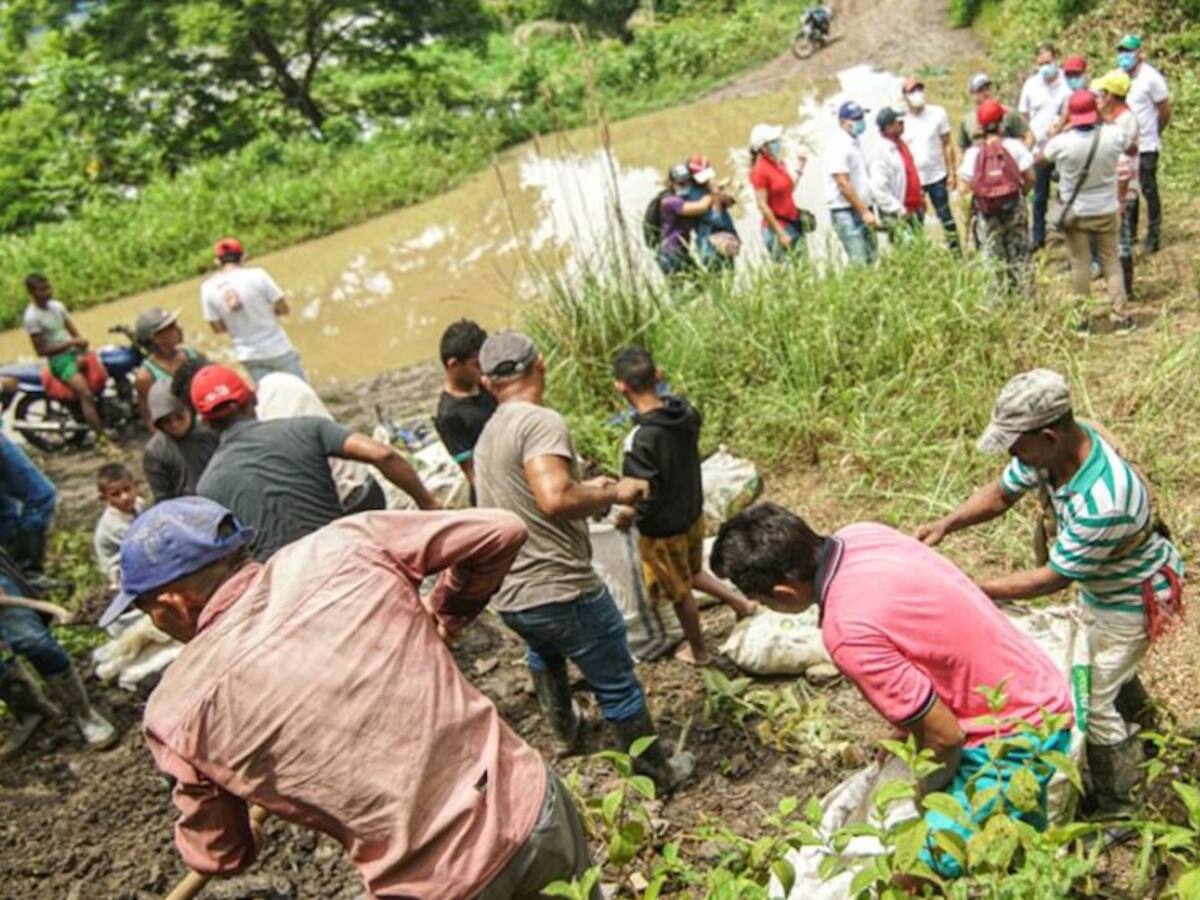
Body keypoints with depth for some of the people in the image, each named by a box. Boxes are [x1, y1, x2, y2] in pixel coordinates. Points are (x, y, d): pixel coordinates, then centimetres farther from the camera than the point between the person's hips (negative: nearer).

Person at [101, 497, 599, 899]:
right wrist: (443, 614, 15)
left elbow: (220, 854, 7)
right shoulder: (338, 546, -7)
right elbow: (501, 530, -2)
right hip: (532, 803, 3)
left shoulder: (175, 710, -7)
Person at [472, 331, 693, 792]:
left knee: (543, 651, 38)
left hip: (510, 597, 9)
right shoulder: (541, 422, -17)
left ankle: (564, 731, 54)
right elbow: (555, 500, -32)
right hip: (562, 593, -8)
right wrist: (613, 493, -17)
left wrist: (586, 489, 22)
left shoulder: (489, 435, 11)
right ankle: (659, 772, 26)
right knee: (618, 688, 10)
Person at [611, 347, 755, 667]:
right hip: (692, 513, 6)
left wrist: (626, 514, -8)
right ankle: (740, 602, 36)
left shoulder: (640, 441, -34)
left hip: (663, 530, -6)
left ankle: (698, 651, 39)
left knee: (679, 592, 19)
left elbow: (648, 500, -28)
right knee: (692, 573, 34)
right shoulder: (685, 411, -13)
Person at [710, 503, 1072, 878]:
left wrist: (922, 793, -1)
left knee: (937, 859, -9)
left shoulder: (848, 631, -31)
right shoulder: (859, 535, -8)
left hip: (1018, 733, -8)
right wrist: (905, 726, 9)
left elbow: (944, 735, -22)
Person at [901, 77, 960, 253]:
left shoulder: (938, 113, -3)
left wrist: (952, 172, -2)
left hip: (937, 176, 1)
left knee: (946, 217, 9)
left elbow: (947, 145, 1)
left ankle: (956, 253, 17)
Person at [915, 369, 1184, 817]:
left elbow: (1052, 578, -32)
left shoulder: (1102, 502, -44)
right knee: (1108, 668, 30)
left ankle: (1119, 810, 21)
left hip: (1133, 599, -8)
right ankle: (1138, 721, 59)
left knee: (1094, 703, 0)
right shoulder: (1051, 445, -21)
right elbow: (1001, 494, -7)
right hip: (1097, 584, 8)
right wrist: (946, 525, -23)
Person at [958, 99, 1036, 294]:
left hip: (986, 214, -1)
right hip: (1014, 208, 1)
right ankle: (1025, 294, 24)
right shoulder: (1014, 146, -8)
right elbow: (1030, 178, -7)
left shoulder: (973, 153, -9)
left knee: (991, 260, 8)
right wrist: (1020, 192, 13)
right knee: (1019, 257, 15)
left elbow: (967, 184, -11)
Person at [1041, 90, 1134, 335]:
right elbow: (1132, 149, 11)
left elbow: (1040, 160, 1)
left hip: (1075, 213, -1)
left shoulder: (1061, 142, -19)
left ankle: (1081, 319, 15)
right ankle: (1120, 317, 13)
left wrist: (1056, 131, 12)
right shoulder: (1113, 135, -12)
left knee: (1080, 265, 10)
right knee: (1111, 262, 12)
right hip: (1107, 211, 1)